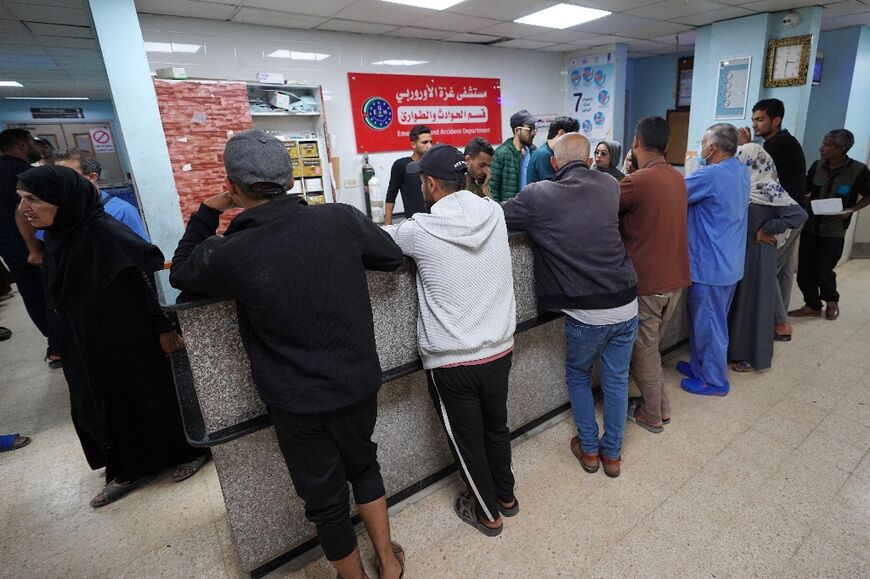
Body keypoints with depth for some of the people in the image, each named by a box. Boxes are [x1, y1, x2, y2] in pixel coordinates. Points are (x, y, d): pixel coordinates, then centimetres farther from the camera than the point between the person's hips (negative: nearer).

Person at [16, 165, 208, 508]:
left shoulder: (106, 234, -25)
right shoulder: (56, 236, 1)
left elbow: (152, 281, -22)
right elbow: (63, 297, 12)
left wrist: (164, 327, -20)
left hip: (134, 338, -8)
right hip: (95, 343, 8)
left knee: (156, 392, 9)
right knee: (115, 401, 18)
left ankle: (191, 450, 31)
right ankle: (133, 468, 35)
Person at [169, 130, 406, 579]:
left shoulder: (226, 253, -18)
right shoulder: (341, 218, -13)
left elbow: (180, 275, 6)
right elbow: (393, 257, 5)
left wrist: (206, 213, 8)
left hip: (298, 404, -3)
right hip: (359, 384, 4)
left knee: (326, 503, 20)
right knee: (364, 467, 29)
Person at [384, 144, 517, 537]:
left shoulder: (420, 231, -17)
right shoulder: (494, 214, -5)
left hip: (450, 361, -5)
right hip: (499, 349, 5)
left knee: (467, 441, 18)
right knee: (497, 427, 26)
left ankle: (488, 513, 40)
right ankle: (505, 496, 49)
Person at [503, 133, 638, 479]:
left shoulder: (539, 196, -11)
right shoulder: (610, 187, 3)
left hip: (586, 313, -3)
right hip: (625, 305, 4)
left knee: (578, 376, 23)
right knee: (616, 380, 19)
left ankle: (588, 449, 35)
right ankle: (612, 453, 36)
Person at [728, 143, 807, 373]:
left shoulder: (768, 189, -17)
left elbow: (799, 215, -22)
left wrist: (764, 232, -17)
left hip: (757, 255, -7)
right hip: (739, 252, 7)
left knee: (754, 303, 4)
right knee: (738, 300, 14)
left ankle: (754, 357, 18)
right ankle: (737, 348, 29)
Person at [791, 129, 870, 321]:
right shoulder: (817, 166, -2)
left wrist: (851, 210, -15)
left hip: (834, 231, -3)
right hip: (809, 227, 3)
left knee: (824, 270, 3)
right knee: (804, 271, 4)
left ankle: (832, 300, 32)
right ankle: (812, 306, 22)